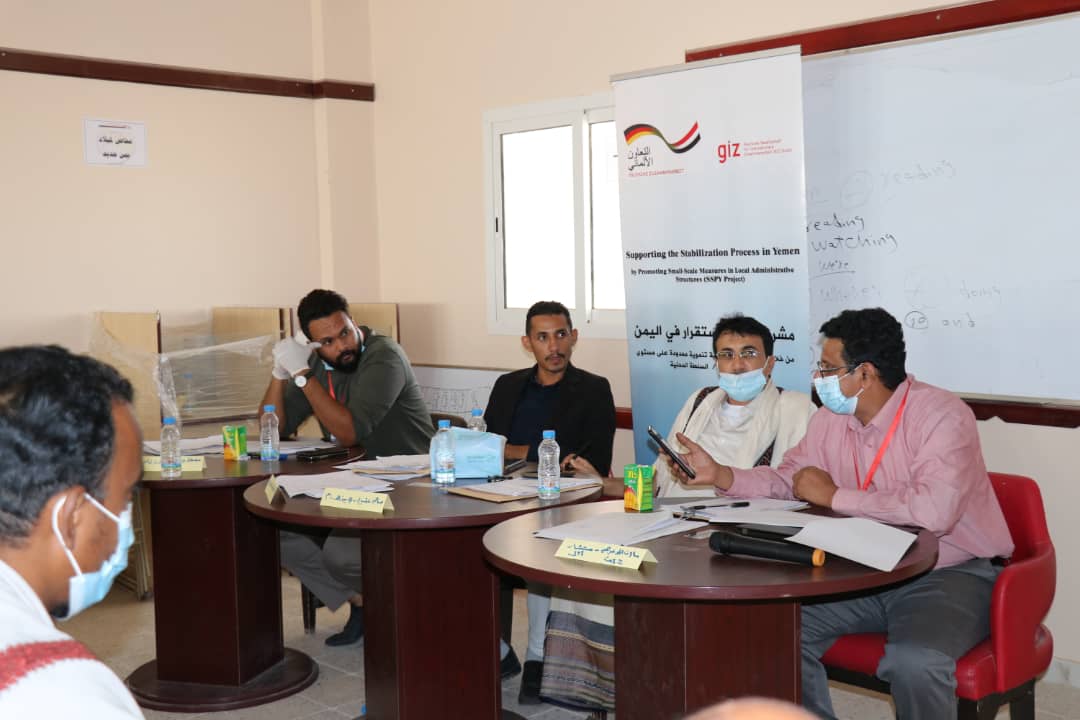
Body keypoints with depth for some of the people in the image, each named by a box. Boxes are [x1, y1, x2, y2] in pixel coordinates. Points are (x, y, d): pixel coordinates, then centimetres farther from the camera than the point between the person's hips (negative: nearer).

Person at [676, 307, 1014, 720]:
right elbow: (786, 480, 19)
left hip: (949, 573, -6)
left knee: (913, 662, -34)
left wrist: (834, 496, -21)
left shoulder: (941, 415, -18)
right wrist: (721, 475, 1)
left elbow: (933, 510, -33)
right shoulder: (830, 421, 3)